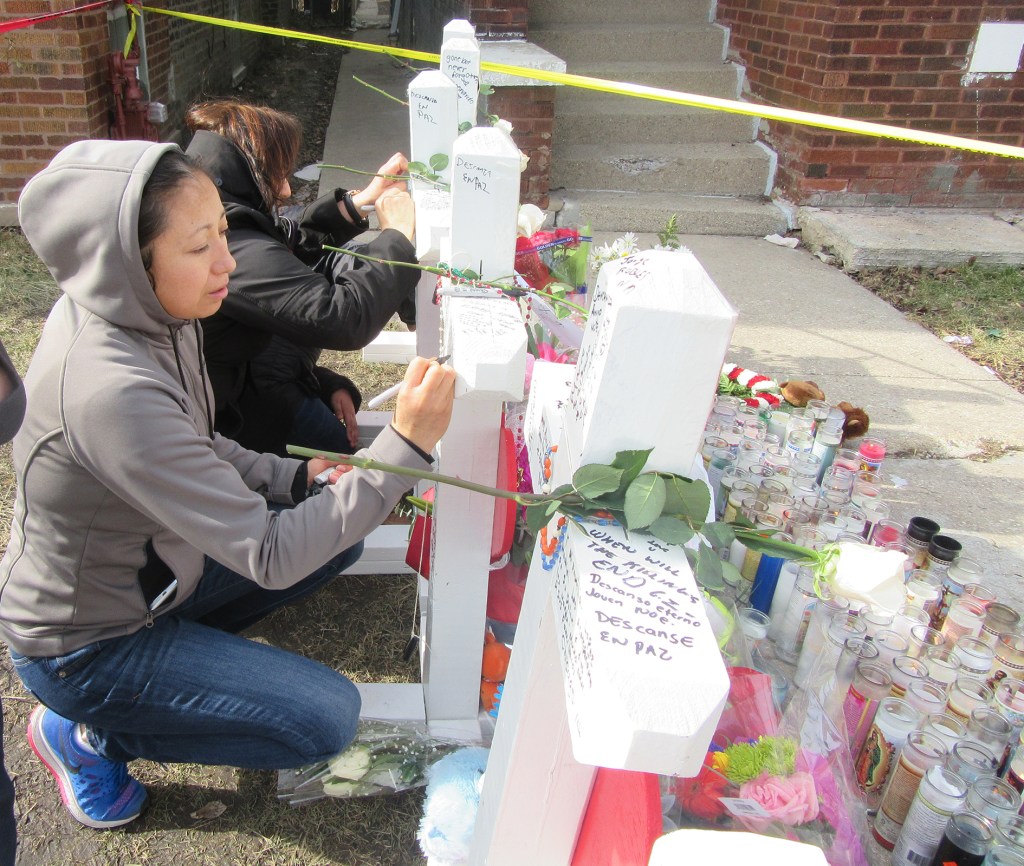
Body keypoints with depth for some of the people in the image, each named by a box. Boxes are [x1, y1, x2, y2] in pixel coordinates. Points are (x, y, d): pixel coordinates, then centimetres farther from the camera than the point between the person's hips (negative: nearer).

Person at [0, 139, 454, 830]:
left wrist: (291, 476, -9)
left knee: (340, 537, 9)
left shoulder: (141, 312, -11)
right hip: (83, 644, -8)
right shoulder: (108, 390, -38)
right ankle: (87, 734, 5)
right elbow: (270, 558, -34)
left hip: (147, 570, 8)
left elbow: (192, 448, 6)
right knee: (329, 718, -11)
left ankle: (180, 647, 13)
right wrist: (406, 447, -36)